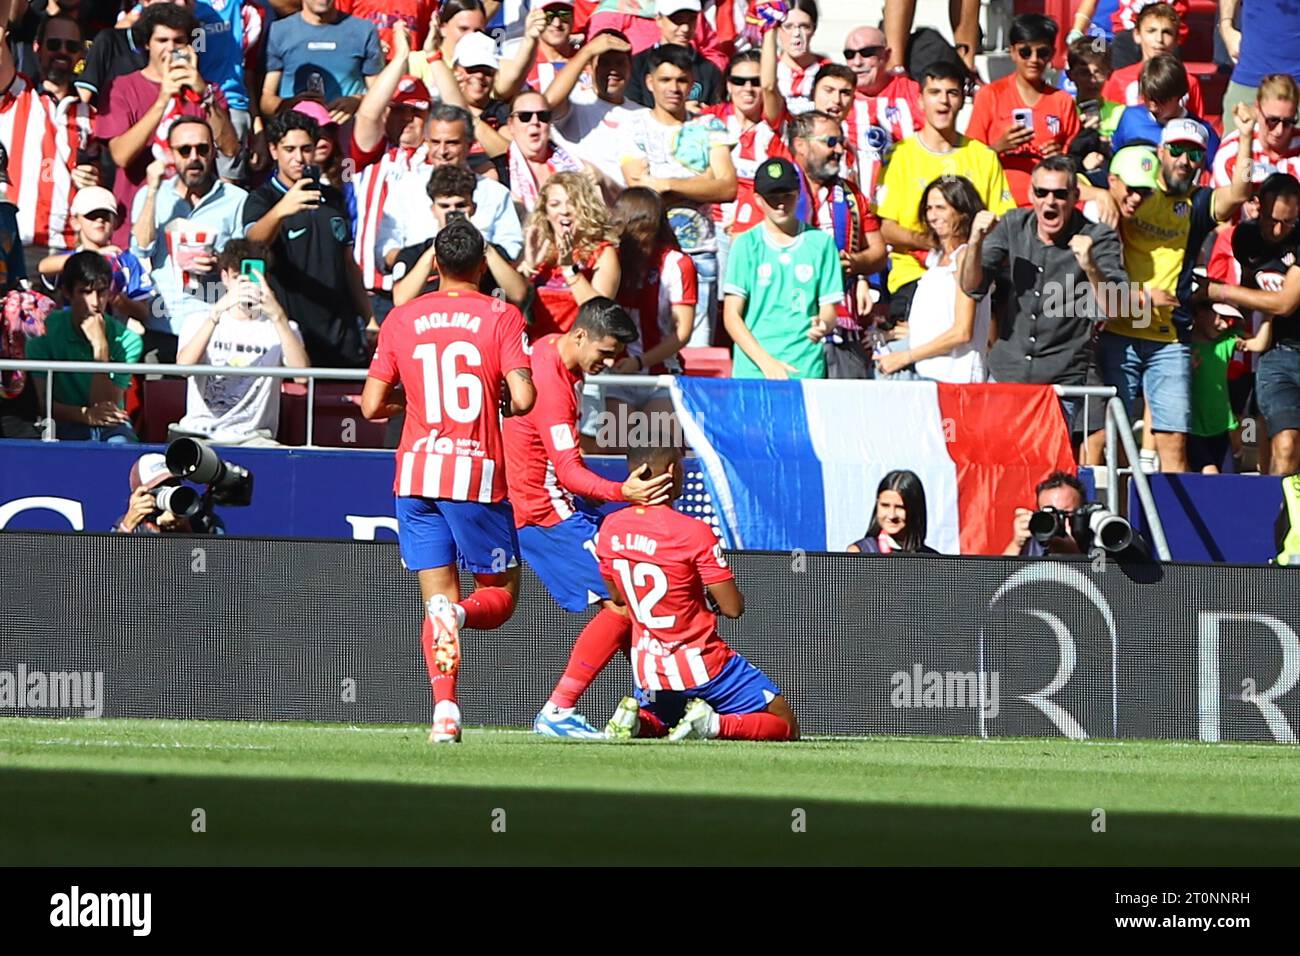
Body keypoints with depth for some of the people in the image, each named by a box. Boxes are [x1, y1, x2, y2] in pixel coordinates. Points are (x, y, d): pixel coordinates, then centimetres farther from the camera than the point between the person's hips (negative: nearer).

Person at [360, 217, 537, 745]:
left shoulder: (402, 319, 6)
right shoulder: (501, 317, -1)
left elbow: (372, 405, 5)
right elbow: (523, 397, -12)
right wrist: (500, 404, 11)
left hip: (416, 472, 3)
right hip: (477, 473, -3)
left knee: (438, 599, 8)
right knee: (500, 594, 9)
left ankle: (445, 710, -11)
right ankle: (458, 613, -27)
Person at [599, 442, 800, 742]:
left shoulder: (610, 529, -2)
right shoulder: (693, 532, -20)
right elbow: (733, 607, -16)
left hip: (648, 669, 5)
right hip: (700, 666, -5)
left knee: (660, 720, 35)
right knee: (786, 727, 6)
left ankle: (638, 721, 0)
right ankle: (714, 725, -21)